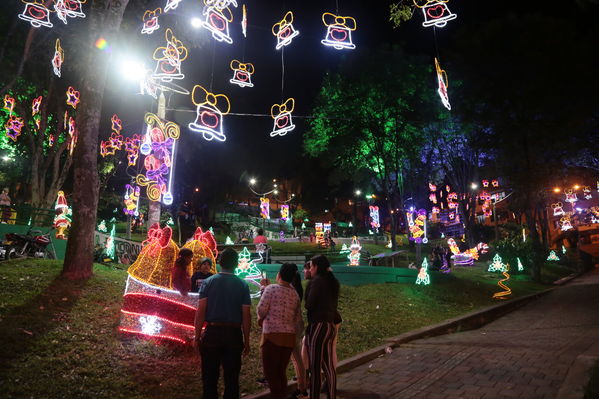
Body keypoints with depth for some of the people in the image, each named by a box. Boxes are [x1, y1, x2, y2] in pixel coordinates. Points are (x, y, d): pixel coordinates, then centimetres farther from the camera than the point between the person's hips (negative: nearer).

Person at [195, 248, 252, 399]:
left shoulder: (208, 282, -3)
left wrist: (197, 336, 1)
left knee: (210, 378, 11)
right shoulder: (243, 285, -3)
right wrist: (246, 341, 6)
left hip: (212, 332, 0)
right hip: (234, 335, 0)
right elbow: (246, 316, -2)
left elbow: (200, 312, -6)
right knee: (232, 378, 10)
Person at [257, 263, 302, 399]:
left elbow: (261, 310, -10)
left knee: (270, 372, 5)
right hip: (290, 336, 6)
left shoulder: (271, 288, -7)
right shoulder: (295, 294, 9)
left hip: (273, 335, -6)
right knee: (281, 371, 18)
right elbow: (298, 318, 9)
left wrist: (260, 318, 11)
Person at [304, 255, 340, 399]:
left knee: (315, 367, 0)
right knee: (328, 365, 13)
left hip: (317, 326, -8)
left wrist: (307, 304, 6)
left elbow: (309, 305, -13)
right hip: (331, 325, 8)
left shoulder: (317, 280, -12)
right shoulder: (333, 281, 11)